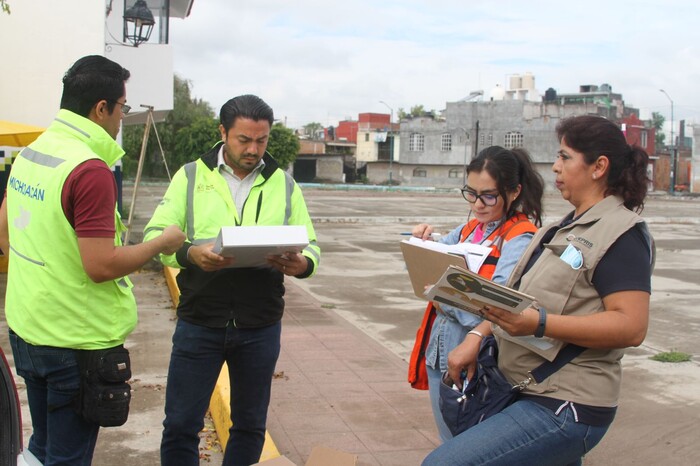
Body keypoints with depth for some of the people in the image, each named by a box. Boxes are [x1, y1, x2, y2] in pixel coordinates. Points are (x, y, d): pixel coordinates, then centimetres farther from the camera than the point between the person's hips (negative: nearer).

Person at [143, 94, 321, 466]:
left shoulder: (283, 184, 6)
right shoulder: (191, 176, 2)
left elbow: (311, 247, 6)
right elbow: (155, 236, -4)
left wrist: (301, 264, -19)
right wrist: (190, 254, -25)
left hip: (260, 327, 2)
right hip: (199, 321, -1)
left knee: (250, 426, 15)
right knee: (180, 425, 5)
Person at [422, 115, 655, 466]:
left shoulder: (622, 233, -12)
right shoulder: (569, 227, 18)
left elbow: (632, 326, -22)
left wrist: (538, 324, -30)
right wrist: (478, 336, 3)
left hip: (564, 409, -10)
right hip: (531, 395, 10)